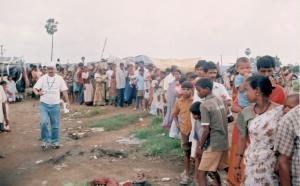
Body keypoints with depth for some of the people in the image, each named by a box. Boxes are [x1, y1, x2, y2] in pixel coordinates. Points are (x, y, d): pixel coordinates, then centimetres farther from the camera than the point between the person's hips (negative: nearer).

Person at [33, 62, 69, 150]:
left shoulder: (59, 78, 3)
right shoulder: (42, 78, 1)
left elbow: (64, 90, 5)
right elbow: (35, 88, -5)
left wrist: (67, 101, -2)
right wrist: (37, 93, -27)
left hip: (55, 105, 1)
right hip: (44, 104, -1)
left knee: (55, 125, 6)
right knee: (44, 122, -15)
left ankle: (55, 142, 21)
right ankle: (45, 140, 4)